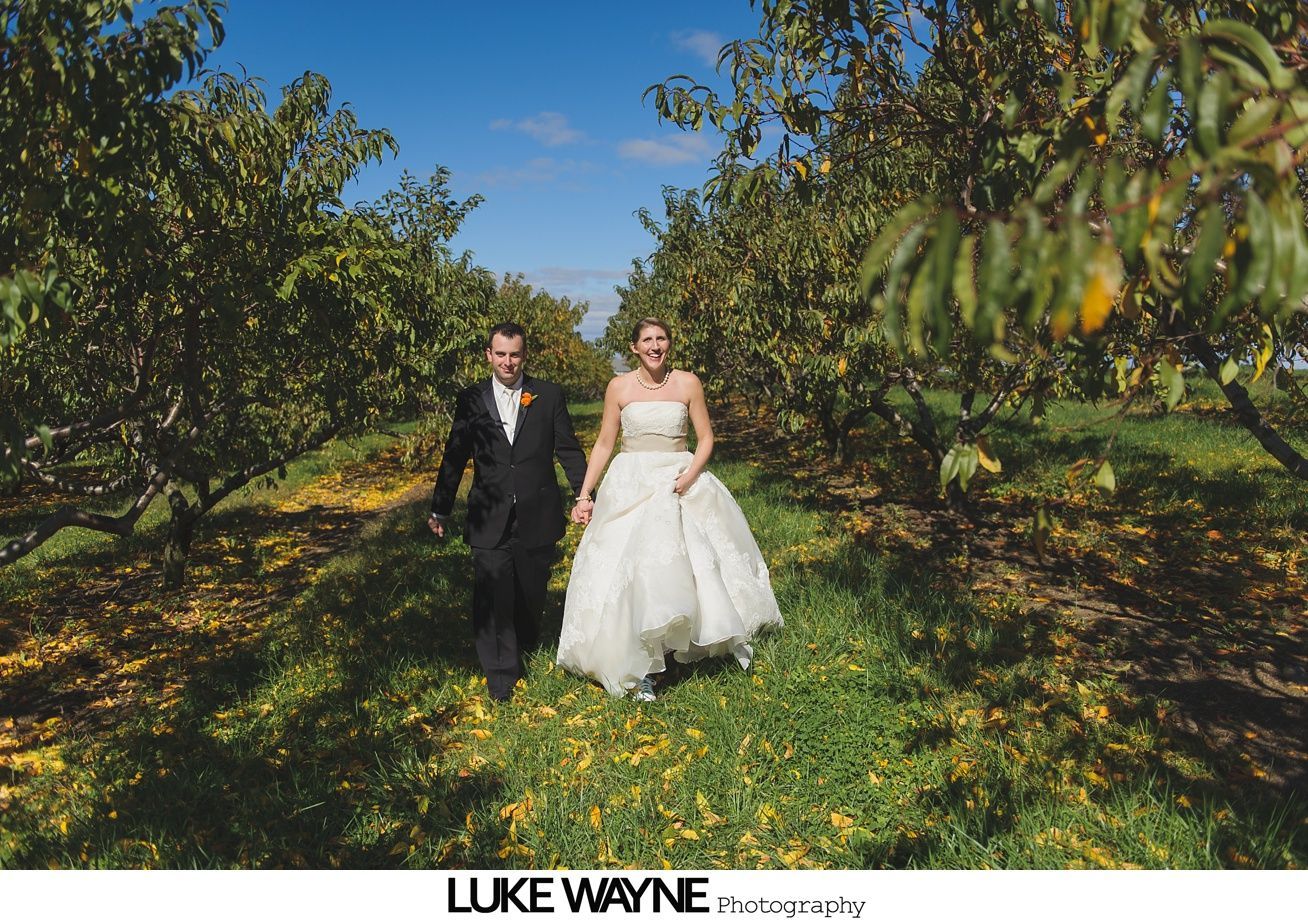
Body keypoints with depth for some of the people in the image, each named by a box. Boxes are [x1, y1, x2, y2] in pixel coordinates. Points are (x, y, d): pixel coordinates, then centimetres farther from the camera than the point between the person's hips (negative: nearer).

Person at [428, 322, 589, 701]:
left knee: (533, 590, 16)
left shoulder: (549, 395, 2)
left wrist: (584, 494, -3)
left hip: (537, 516, 1)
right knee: (492, 598, -2)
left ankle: (527, 643, 44)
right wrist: (440, 510, 6)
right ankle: (501, 675, 11)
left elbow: (568, 450, 4)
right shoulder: (471, 399, 2)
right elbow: (454, 458, 6)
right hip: (490, 519, 0)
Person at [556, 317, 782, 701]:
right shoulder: (619, 387, -1)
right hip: (631, 487, 0)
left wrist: (691, 474, -13)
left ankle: (723, 637, 27)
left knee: (689, 565, 3)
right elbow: (604, 444, 3)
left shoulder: (688, 383, 0)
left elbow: (705, 438, 4)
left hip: (680, 483, 0)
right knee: (630, 572, -5)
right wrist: (584, 494, -2)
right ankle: (638, 669, 3)